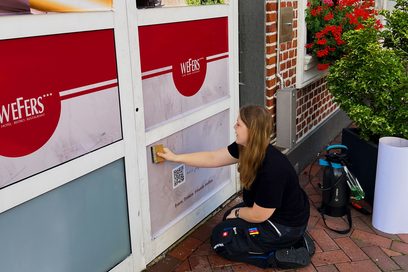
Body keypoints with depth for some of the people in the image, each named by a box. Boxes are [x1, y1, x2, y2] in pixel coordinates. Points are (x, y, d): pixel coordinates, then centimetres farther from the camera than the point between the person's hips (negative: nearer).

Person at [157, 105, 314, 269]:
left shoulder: (272, 168, -34)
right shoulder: (246, 147, -10)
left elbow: (259, 215, -23)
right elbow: (213, 158, -1)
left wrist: (238, 212, -3)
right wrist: (176, 157, -1)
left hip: (285, 224, -8)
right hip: (274, 212, 8)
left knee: (220, 239, 1)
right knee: (229, 218, 26)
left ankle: (281, 256, -2)